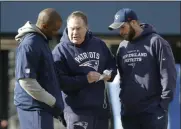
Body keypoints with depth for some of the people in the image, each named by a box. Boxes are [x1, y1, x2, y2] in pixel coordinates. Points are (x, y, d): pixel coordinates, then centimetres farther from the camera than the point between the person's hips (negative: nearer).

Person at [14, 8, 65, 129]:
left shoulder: (41, 41, 13)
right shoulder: (29, 45, -18)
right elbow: (26, 80, -23)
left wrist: (56, 102, 17)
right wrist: (53, 102, -18)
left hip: (42, 106, 10)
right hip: (34, 106, -10)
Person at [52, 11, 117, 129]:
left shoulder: (99, 44, 8)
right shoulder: (60, 50, -8)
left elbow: (112, 64, 22)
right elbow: (59, 81, -16)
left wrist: (109, 74, -1)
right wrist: (85, 80, -21)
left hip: (101, 107, 6)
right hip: (77, 109, -6)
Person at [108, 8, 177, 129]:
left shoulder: (156, 42, -7)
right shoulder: (123, 47, 12)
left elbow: (168, 74, -9)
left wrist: (164, 102, -12)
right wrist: (123, 99, 11)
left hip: (153, 111, -6)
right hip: (128, 112, 6)